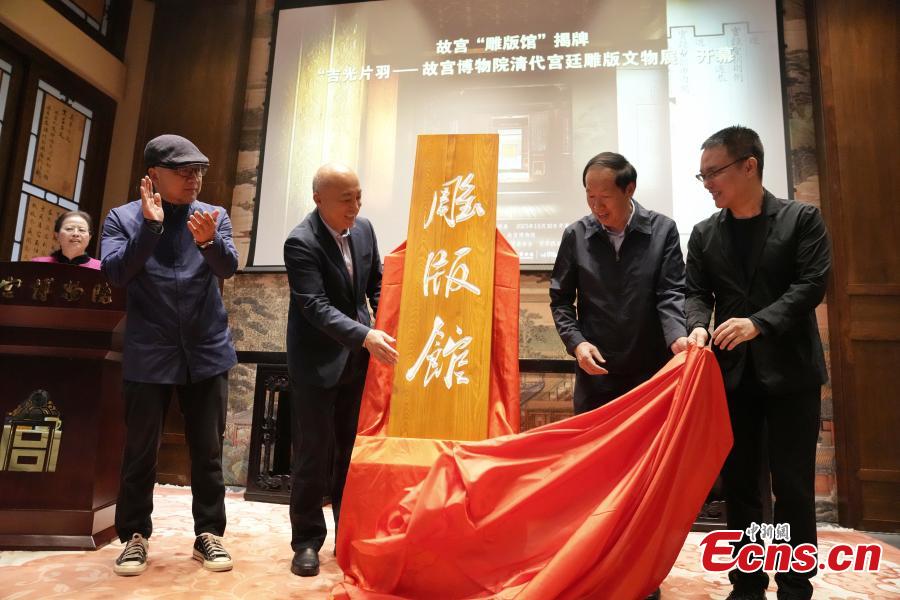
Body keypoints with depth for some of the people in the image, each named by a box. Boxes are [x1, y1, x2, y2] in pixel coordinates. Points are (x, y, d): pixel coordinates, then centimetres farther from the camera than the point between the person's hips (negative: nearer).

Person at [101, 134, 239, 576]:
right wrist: (150, 225, -23)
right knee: (140, 451, 9)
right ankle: (135, 536, 27)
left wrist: (209, 241, -32)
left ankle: (208, 534, 21)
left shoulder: (215, 216, 4)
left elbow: (228, 268, -12)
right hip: (149, 354, -1)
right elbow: (116, 273, -13)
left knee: (207, 451, 8)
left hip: (206, 352, 1)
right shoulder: (124, 217, 1)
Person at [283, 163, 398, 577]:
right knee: (312, 453, 3)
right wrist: (366, 336, -35)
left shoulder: (364, 229, 1)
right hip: (317, 361, -6)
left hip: (357, 358, 6)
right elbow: (316, 306, -26)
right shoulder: (301, 242, -18)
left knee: (354, 448, 14)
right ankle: (307, 540, 20)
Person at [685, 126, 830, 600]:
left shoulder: (801, 218, 0)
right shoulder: (704, 234, 9)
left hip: (790, 369, -3)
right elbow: (695, 291, 5)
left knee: (793, 484, 4)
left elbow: (812, 283, -9)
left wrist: (759, 322, -23)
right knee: (738, 483, 9)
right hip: (731, 373, 3)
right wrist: (697, 325, -17)